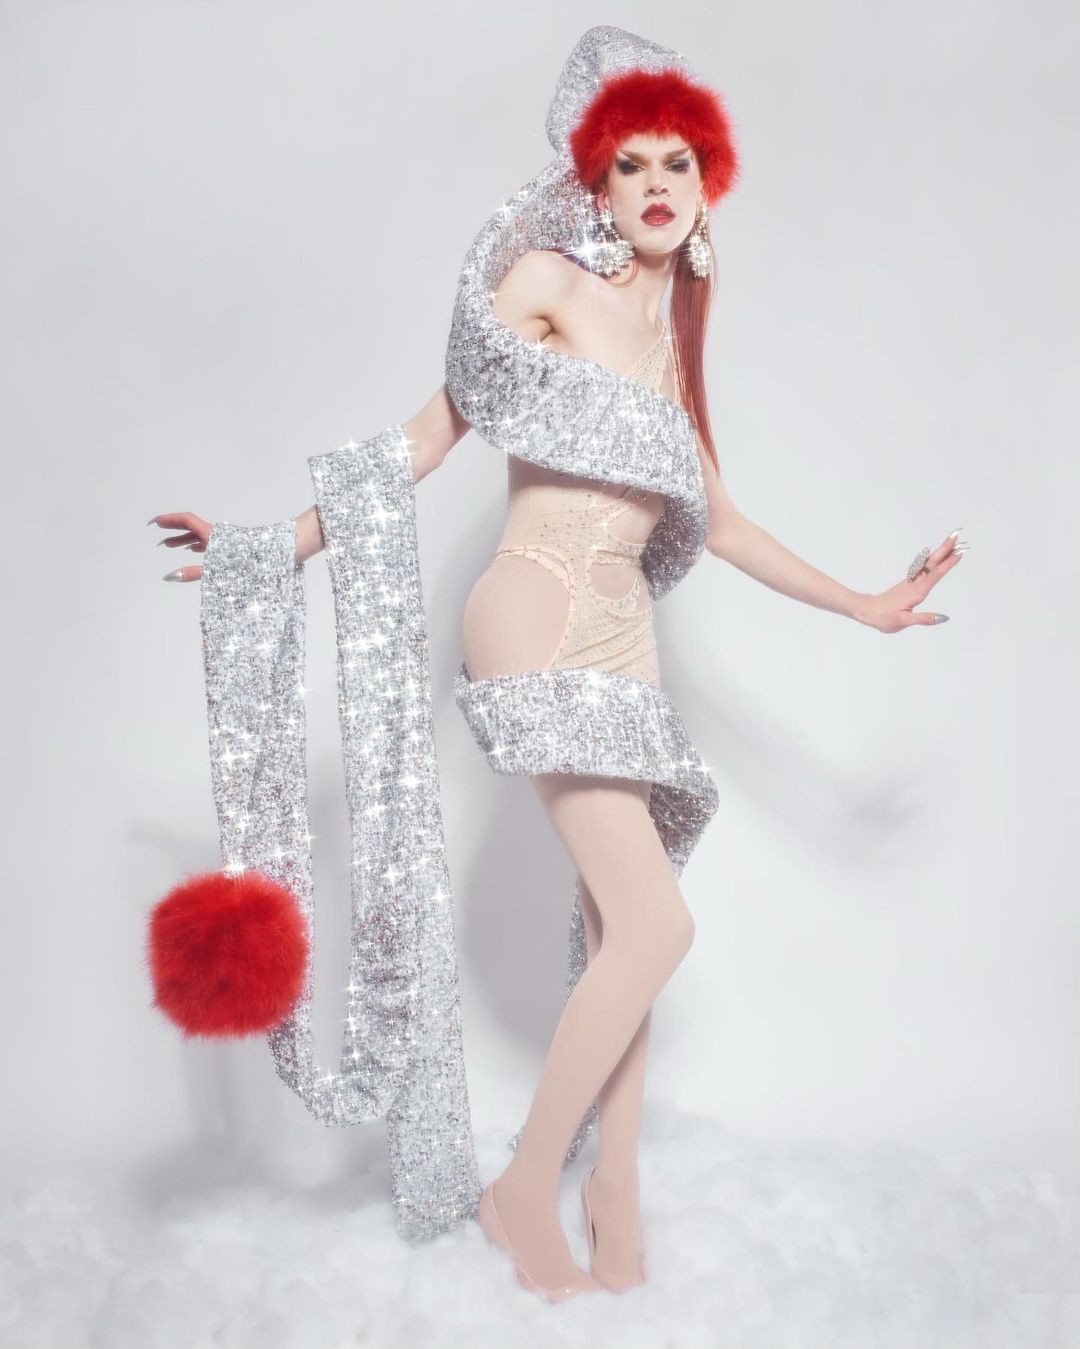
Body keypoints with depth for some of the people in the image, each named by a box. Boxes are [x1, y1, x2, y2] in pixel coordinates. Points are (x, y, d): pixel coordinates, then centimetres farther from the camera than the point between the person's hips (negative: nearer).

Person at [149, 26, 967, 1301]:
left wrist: (864, 603, 30)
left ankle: (614, 1208, 17)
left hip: (624, 645, 6)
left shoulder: (673, 346, 20)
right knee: (655, 922, -14)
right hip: (539, 632, -6)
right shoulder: (548, 279, 2)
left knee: (617, 929, 4)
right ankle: (524, 1190, 3)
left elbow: (718, 521, 26)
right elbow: (433, 428, 1)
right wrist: (288, 542, -5)